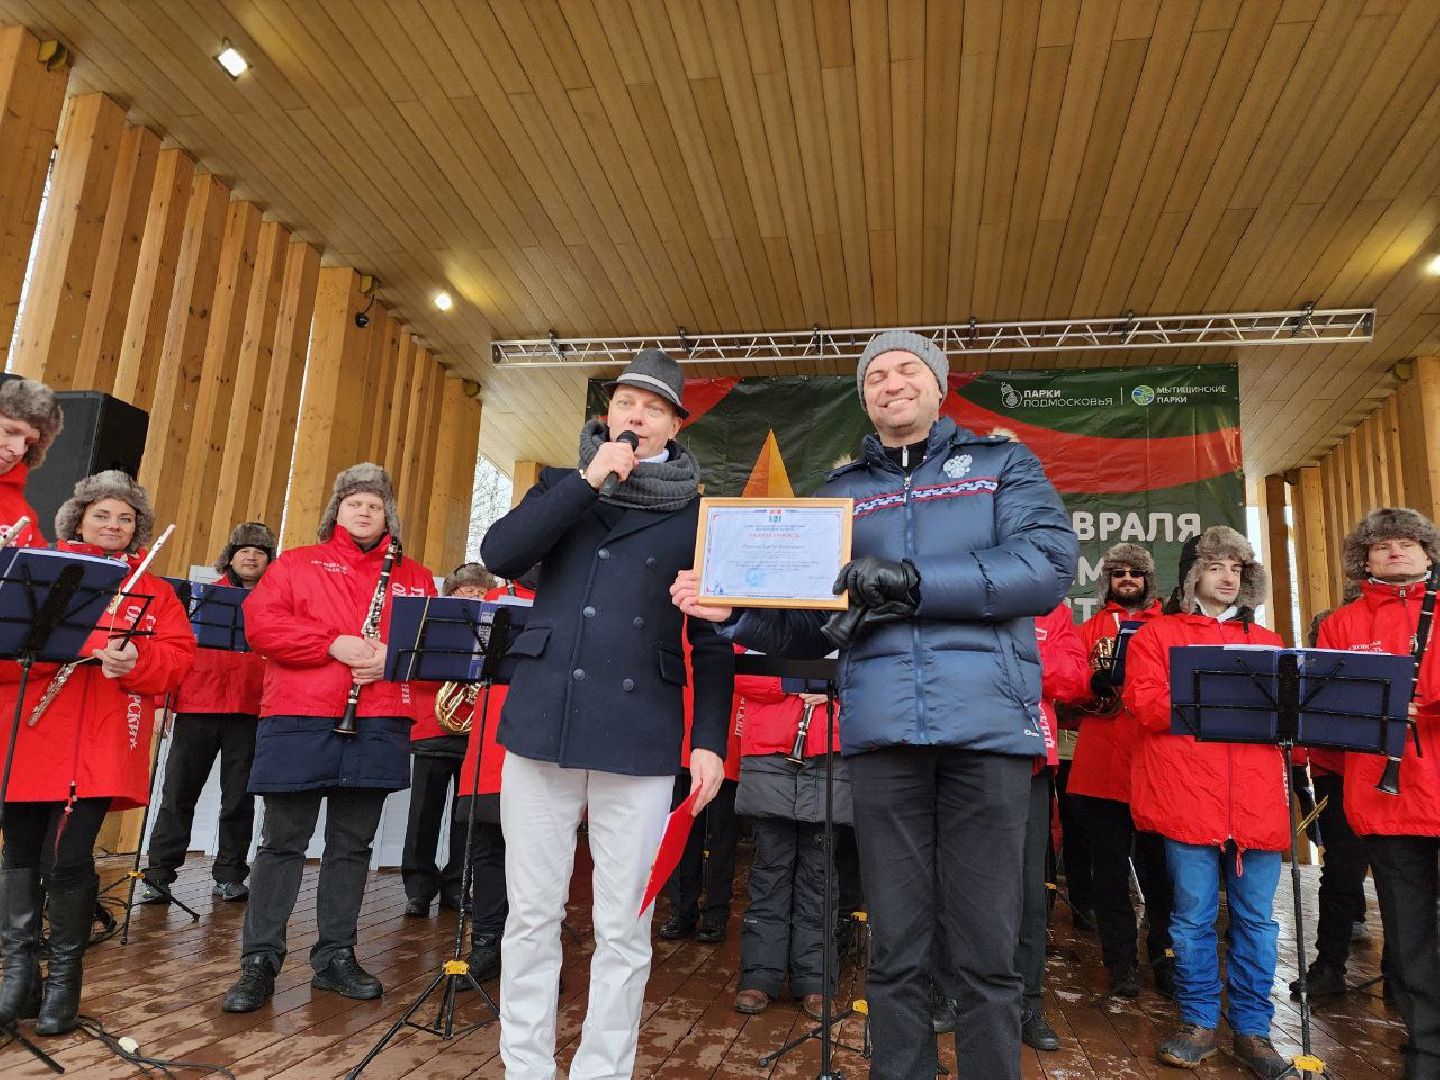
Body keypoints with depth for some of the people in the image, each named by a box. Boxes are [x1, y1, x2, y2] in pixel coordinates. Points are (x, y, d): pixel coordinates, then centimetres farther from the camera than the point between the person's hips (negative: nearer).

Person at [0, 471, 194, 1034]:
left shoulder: (153, 590, 11)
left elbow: (178, 655, 3)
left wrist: (137, 662, -17)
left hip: (102, 749, -1)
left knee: (68, 859, -6)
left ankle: (64, 979, 12)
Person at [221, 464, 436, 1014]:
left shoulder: (414, 577, 15)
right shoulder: (297, 563, 10)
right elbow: (259, 622, -3)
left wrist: (393, 656, -12)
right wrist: (334, 643, -14)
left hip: (377, 724, 2)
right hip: (299, 720, -2)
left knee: (352, 845, 10)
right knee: (283, 841, 3)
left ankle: (335, 957, 21)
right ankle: (259, 962, 15)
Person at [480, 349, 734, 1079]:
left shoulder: (696, 516, 7)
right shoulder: (564, 486, 12)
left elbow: (713, 640, 5)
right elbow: (498, 554, -5)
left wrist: (710, 738, -5)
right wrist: (588, 481, -9)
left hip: (638, 738, -1)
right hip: (541, 723, 2)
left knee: (623, 928, 6)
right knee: (531, 916, 10)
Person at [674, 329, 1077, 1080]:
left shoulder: (1001, 464, 11)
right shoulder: (840, 492, 17)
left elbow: (1049, 564, -6)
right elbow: (814, 623, 15)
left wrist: (913, 583, -14)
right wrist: (734, 609, -4)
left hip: (989, 725, -1)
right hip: (881, 730, 2)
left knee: (987, 949, 6)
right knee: (896, 949, 9)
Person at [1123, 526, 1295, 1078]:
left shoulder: (1268, 642, 19)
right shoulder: (1157, 633, 7)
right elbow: (1148, 706, -5)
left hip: (1258, 799, 3)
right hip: (1189, 798, -3)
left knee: (1255, 918, 8)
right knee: (1194, 917, 3)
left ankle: (1252, 1028, 22)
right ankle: (1199, 1022, 20)